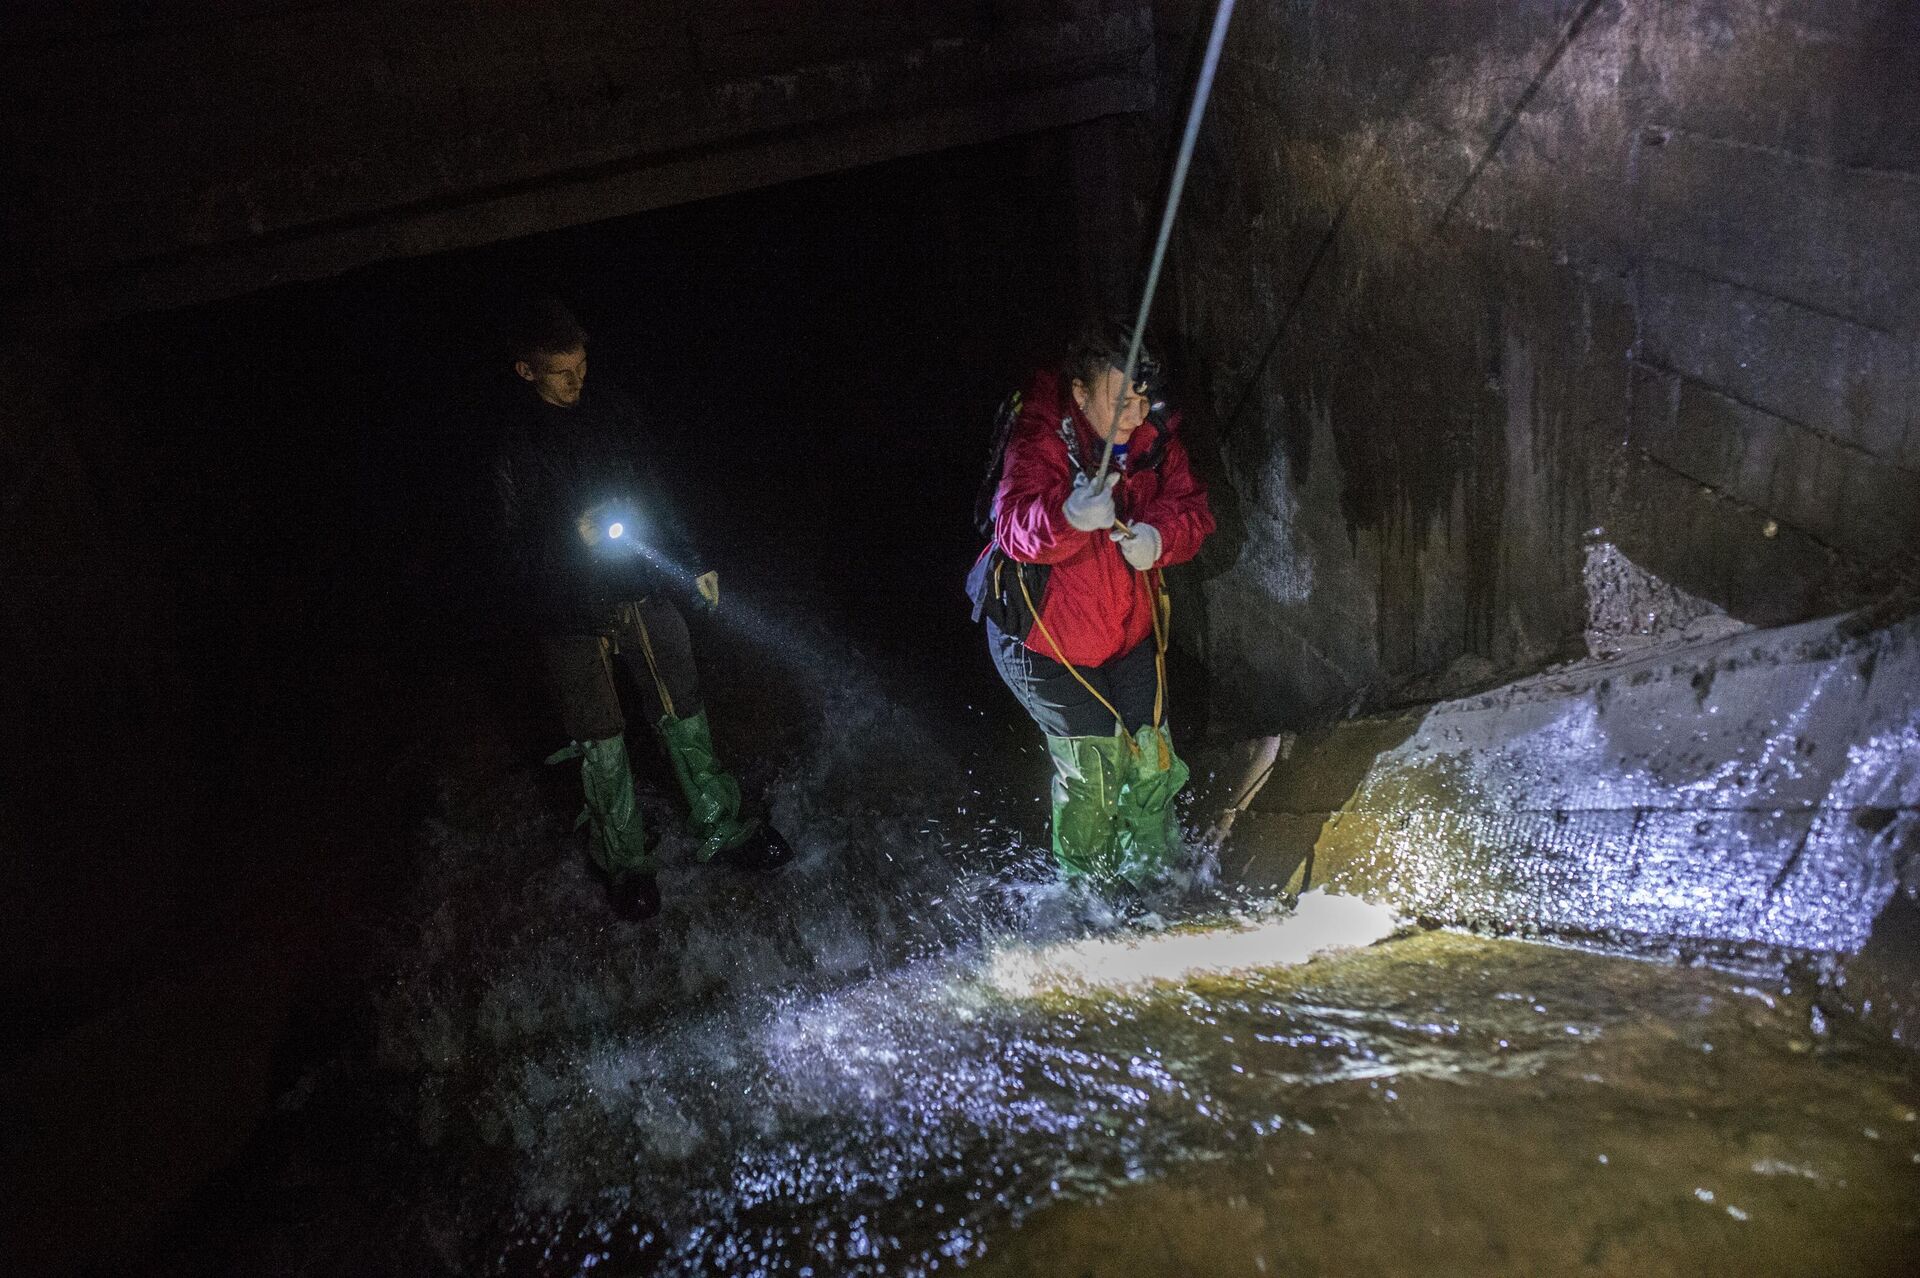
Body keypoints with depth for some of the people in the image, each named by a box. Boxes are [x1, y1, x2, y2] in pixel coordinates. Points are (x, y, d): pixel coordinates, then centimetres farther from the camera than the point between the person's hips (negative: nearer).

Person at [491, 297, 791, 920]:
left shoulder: (613, 410, 1)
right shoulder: (515, 443, -11)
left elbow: (657, 496, 10)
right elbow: (517, 547, -9)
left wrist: (690, 566, 7)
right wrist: (571, 536, -27)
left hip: (646, 593, 4)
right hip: (573, 614, -3)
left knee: (685, 716, 12)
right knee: (601, 741, 8)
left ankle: (722, 828, 29)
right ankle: (625, 860, 26)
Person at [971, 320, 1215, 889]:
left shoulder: (1155, 438, -5)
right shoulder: (1039, 440, -24)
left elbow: (1191, 506, -6)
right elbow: (1016, 526, -38)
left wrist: (1158, 536, -29)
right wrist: (1070, 516, -60)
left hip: (1129, 628, 5)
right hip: (1042, 634, -5)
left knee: (1152, 752, 8)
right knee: (1093, 758, -4)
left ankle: (1153, 867, 33)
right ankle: (1084, 879, 22)